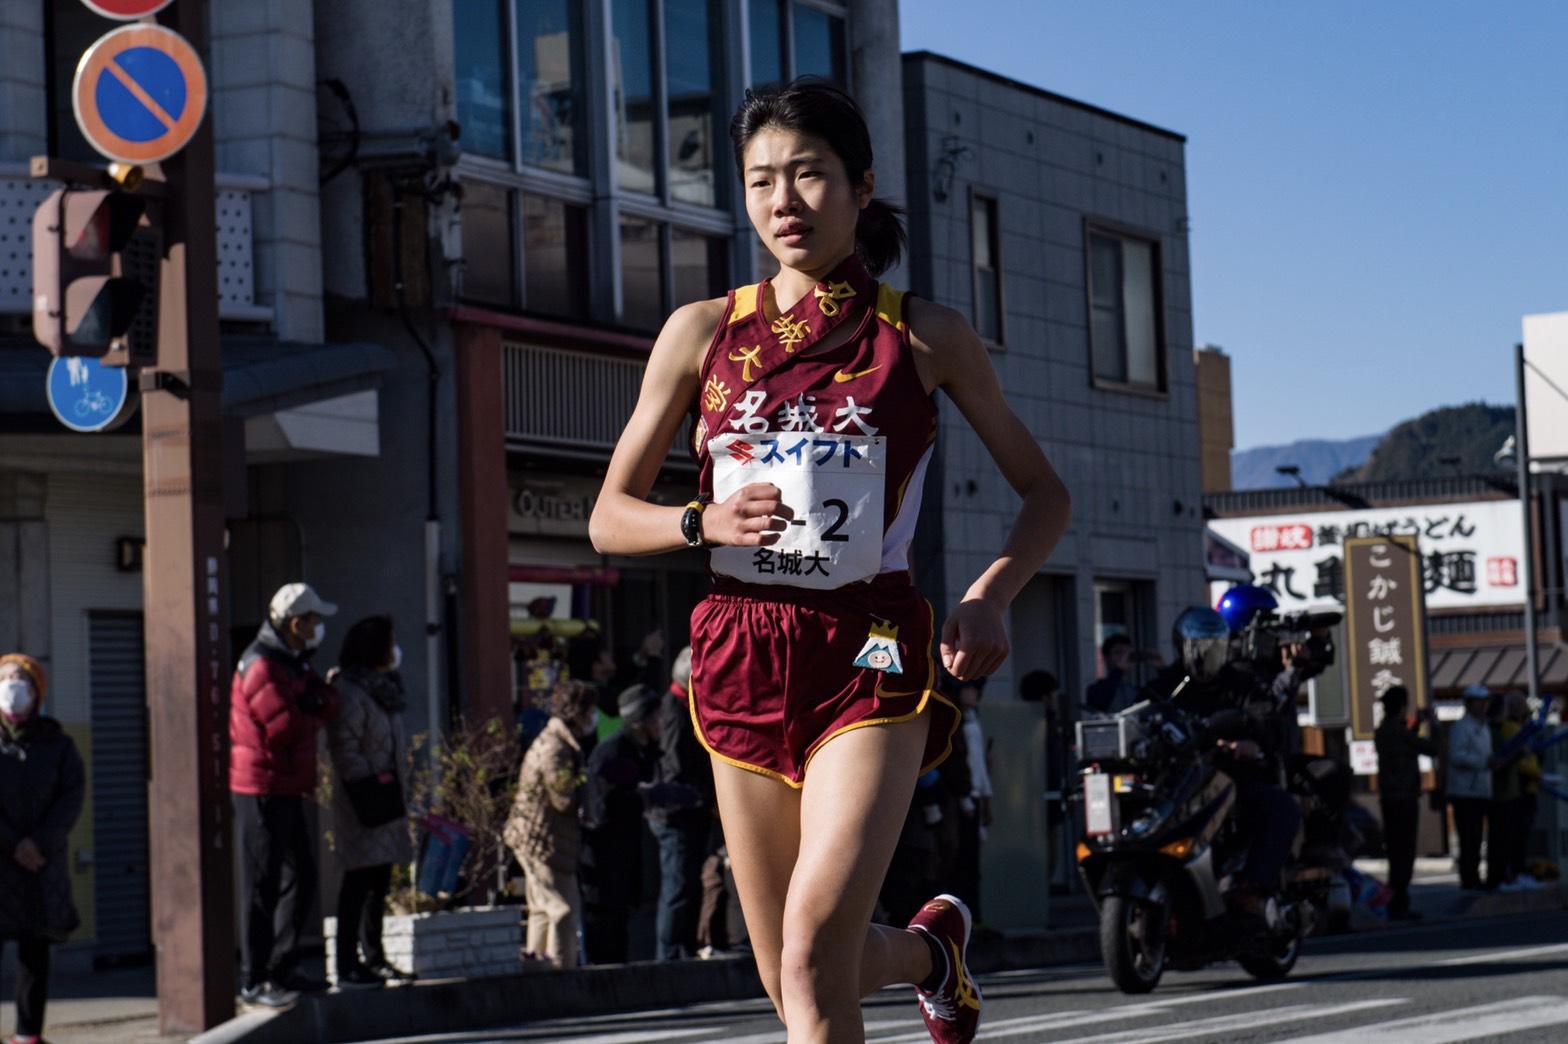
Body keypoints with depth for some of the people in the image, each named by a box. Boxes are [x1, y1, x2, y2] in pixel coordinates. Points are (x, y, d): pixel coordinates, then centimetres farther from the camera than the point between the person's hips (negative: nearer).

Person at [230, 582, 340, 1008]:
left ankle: (281, 969, 25)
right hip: (262, 789, -10)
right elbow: (287, 726, -22)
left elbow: (329, 705, 9)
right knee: (262, 885, -7)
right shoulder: (260, 666, -15)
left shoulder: (293, 664, 18)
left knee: (301, 877, 16)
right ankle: (254, 981, -3)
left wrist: (316, 701, -13)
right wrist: (313, 709, -3)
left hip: (287, 789, 10)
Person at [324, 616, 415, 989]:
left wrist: (400, 788, 17)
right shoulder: (348, 692, -12)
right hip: (363, 803, -9)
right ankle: (348, 968, -6)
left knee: (379, 881, 13)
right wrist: (371, 786, -20)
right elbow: (344, 748, -18)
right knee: (360, 881, -8)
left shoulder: (383, 689, 18)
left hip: (386, 801, 9)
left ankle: (372, 958, 21)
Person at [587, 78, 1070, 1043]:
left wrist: (992, 594, -10)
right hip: (744, 660, 3)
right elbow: (610, 519, 8)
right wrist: (707, 522, -13)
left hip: (871, 656, -3)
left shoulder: (925, 337, 2)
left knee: (814, 949, -22)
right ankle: (932, 947, 44)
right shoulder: (704, 331, 5)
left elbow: (1043, 492, 10)